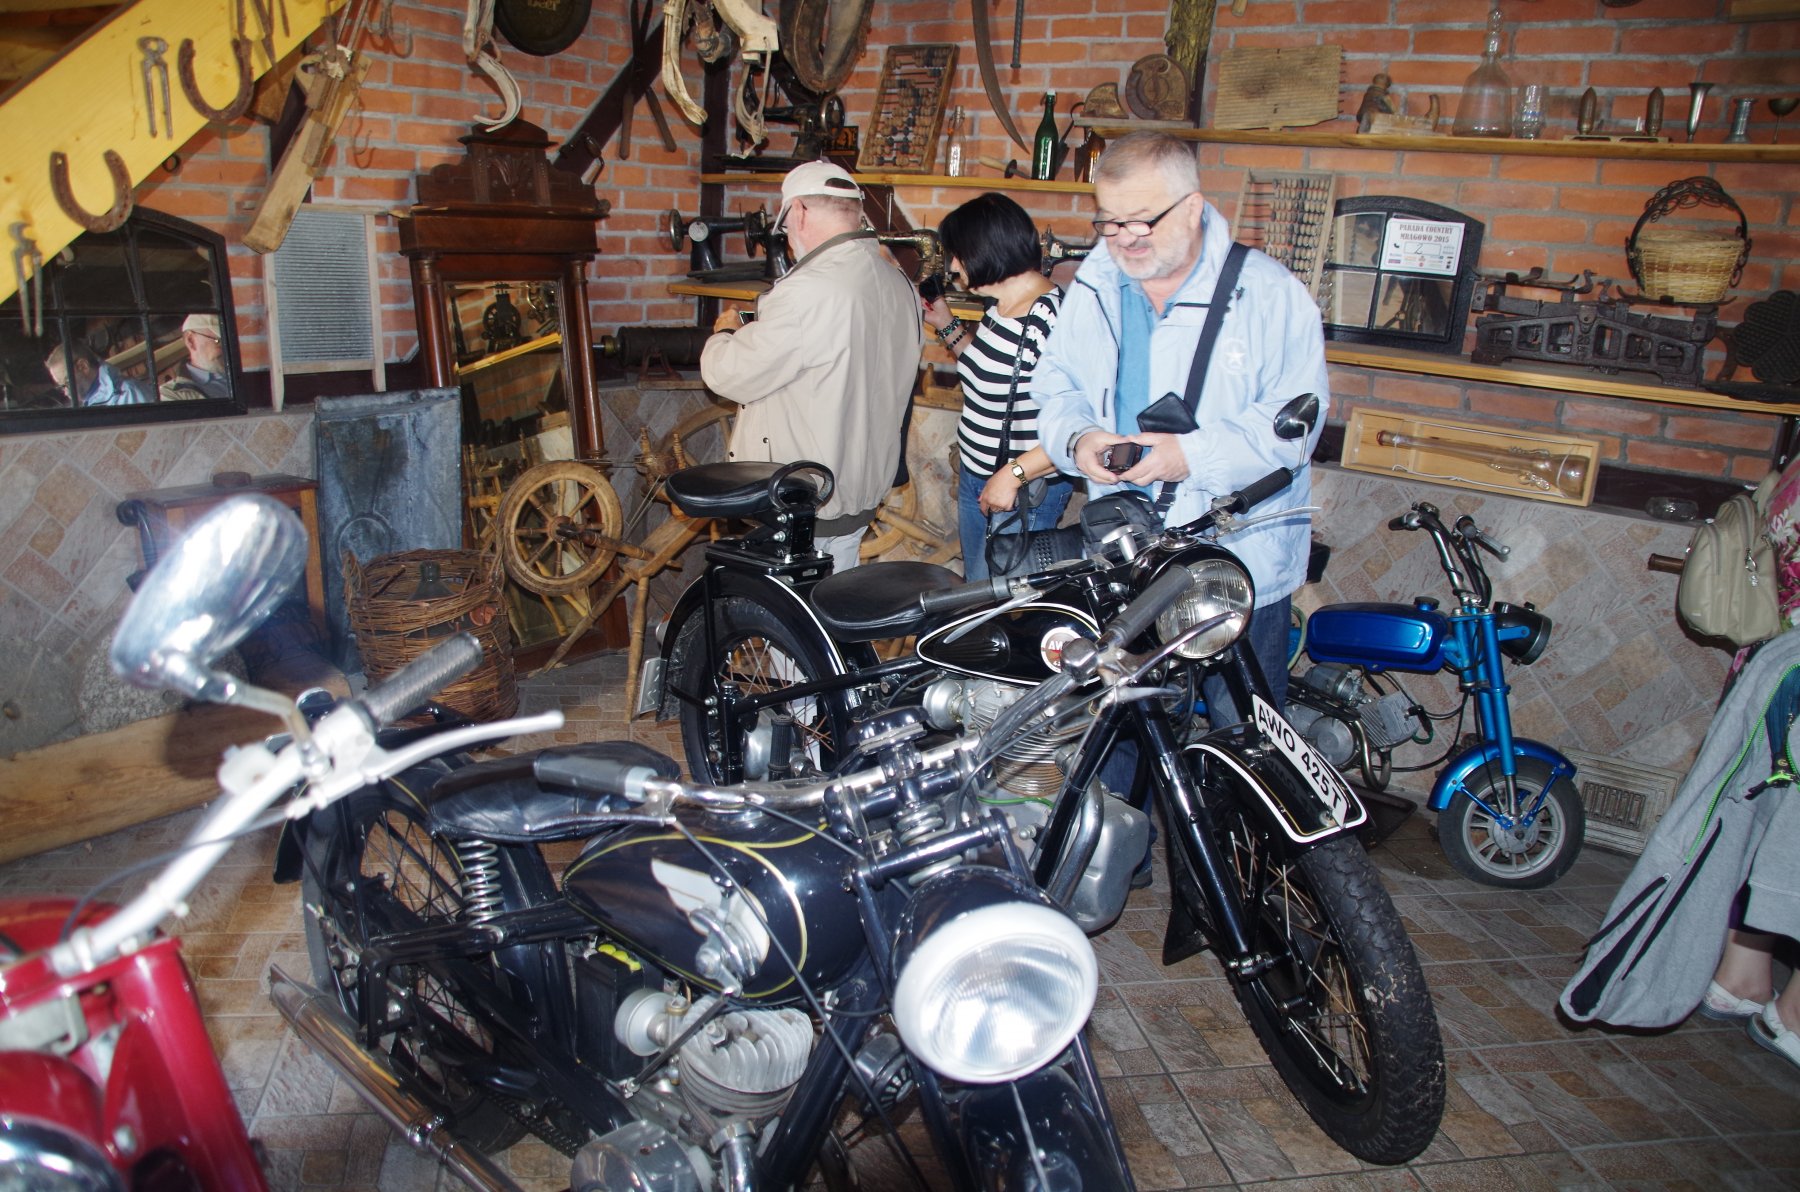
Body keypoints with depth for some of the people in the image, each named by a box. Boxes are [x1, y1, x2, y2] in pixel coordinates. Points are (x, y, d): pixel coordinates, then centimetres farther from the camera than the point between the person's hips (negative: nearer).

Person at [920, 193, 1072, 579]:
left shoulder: (1052, 319, -25)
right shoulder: (1001, 309, 5)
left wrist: (1014, 474, -26)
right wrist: (946, 325, 17)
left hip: (1024, 495, -10)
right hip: (975, 479, 10)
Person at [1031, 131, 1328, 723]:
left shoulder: (1269, 292, -9)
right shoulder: (1092, 287, 6)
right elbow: (1056, 384, 10)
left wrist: (1195, 454, -27)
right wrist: (1076, 439, -12)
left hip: (1241, 562, -4)